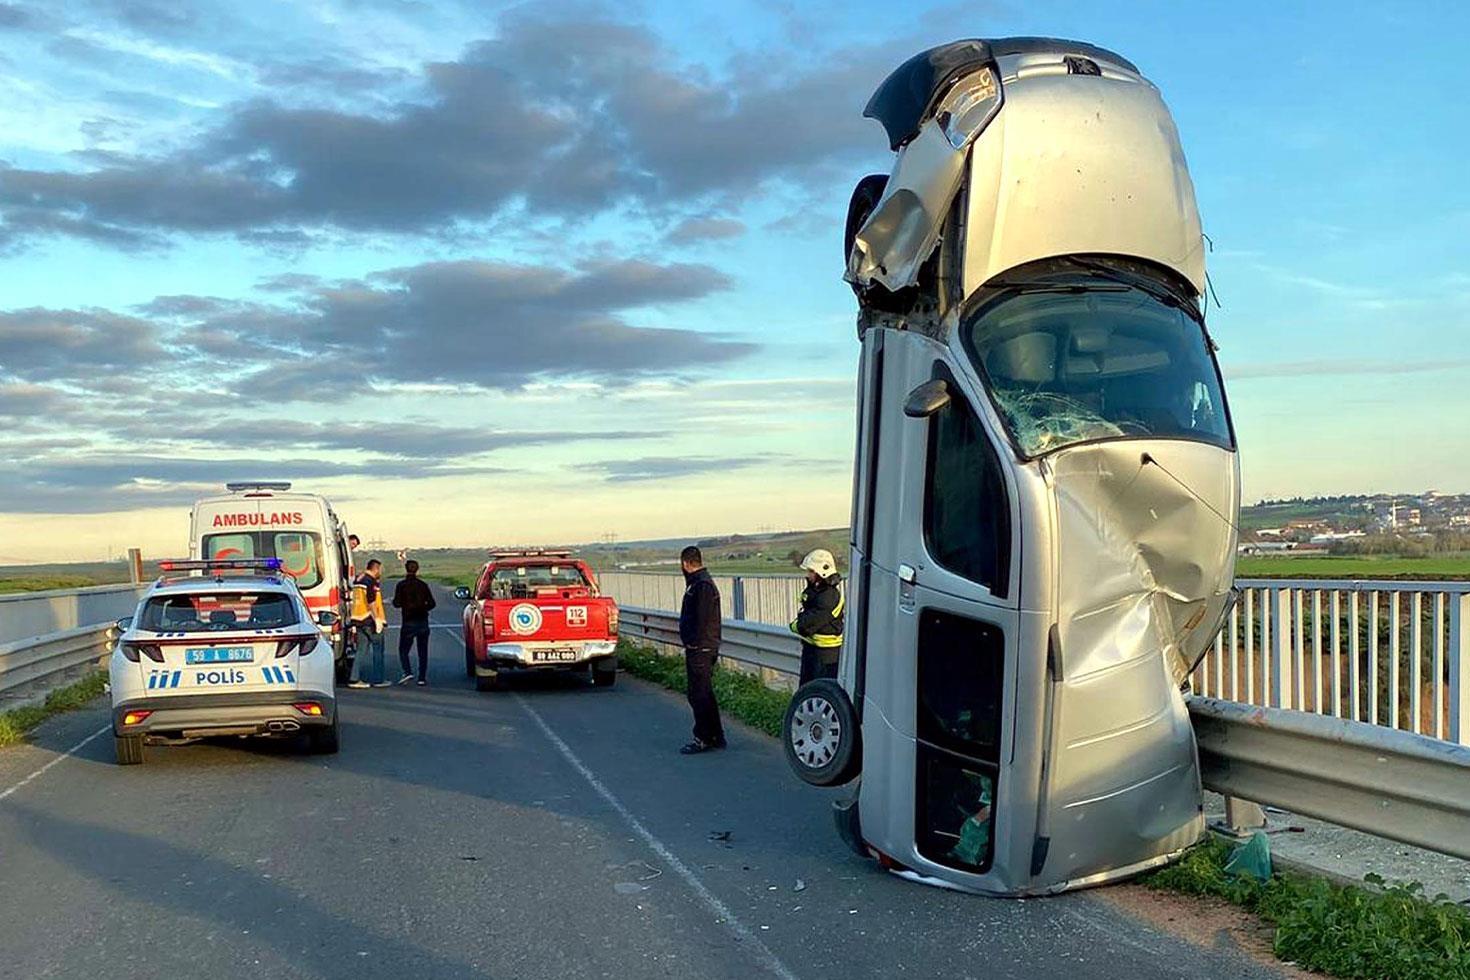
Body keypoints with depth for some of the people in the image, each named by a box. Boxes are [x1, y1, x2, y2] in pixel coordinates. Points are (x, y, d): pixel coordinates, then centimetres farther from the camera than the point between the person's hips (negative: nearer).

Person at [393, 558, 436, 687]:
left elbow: (397, 604, -9)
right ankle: (422, 678, 5)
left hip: (409, 622, -3)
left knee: (403, 650, 8)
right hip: (423, 622, 3)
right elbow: (431, 603, 3)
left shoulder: (402, 585, -6)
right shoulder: (422, 585, 4)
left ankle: (408, 671, -12)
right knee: (423, 652, 8)